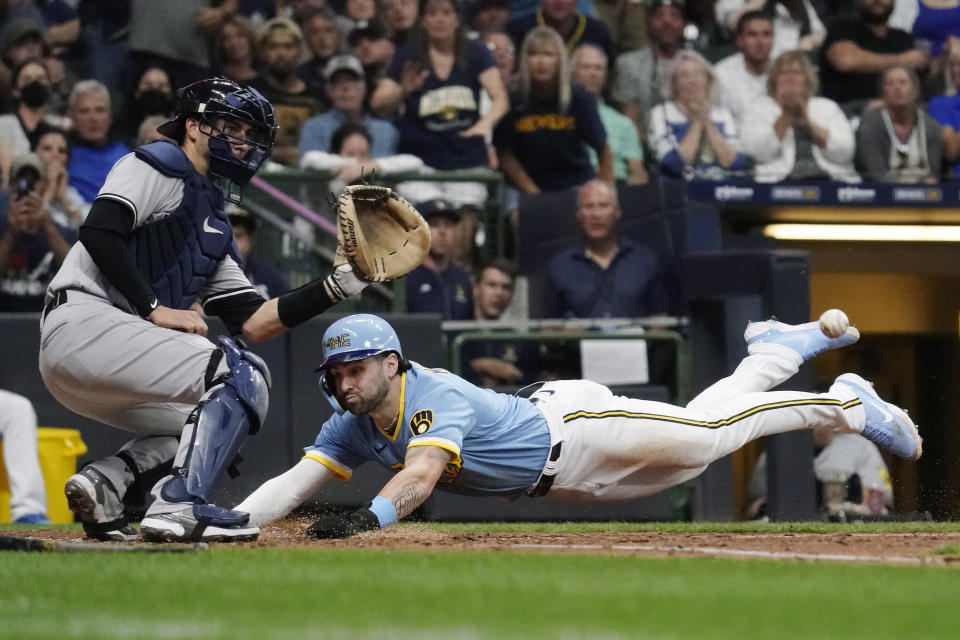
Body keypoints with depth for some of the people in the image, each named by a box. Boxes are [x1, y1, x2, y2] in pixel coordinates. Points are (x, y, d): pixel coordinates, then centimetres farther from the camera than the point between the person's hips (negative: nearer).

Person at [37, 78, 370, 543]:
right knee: (243, 377, -13)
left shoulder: (214, 229, 26)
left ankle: (108, 480, 1)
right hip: (84, 322, -10)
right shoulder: (158, 165, 1)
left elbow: (255, 322, 18)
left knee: (208, 423, 20)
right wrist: (154, 309, -17)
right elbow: (98, 230, -16)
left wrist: (340, 285, 9)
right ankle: (178, 507, -24)